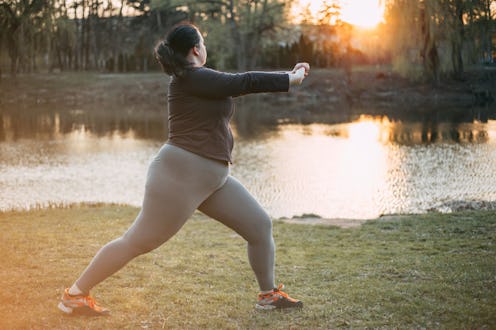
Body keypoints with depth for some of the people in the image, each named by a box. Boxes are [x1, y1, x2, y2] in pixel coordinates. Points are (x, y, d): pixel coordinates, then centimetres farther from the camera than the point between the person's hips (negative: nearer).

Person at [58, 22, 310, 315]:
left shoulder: (200, 79, 14)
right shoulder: (190, 78, -14)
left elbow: (238, 84, 20)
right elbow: (243, 83, -15)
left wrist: (290, 75, 16)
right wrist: (291, 80, -5)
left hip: (212, 179, 10)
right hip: (181, 173, -10)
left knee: (260, 225, 8)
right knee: (137, 242, -3)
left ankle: (269, 294, 22)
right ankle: (75, 295, 9)